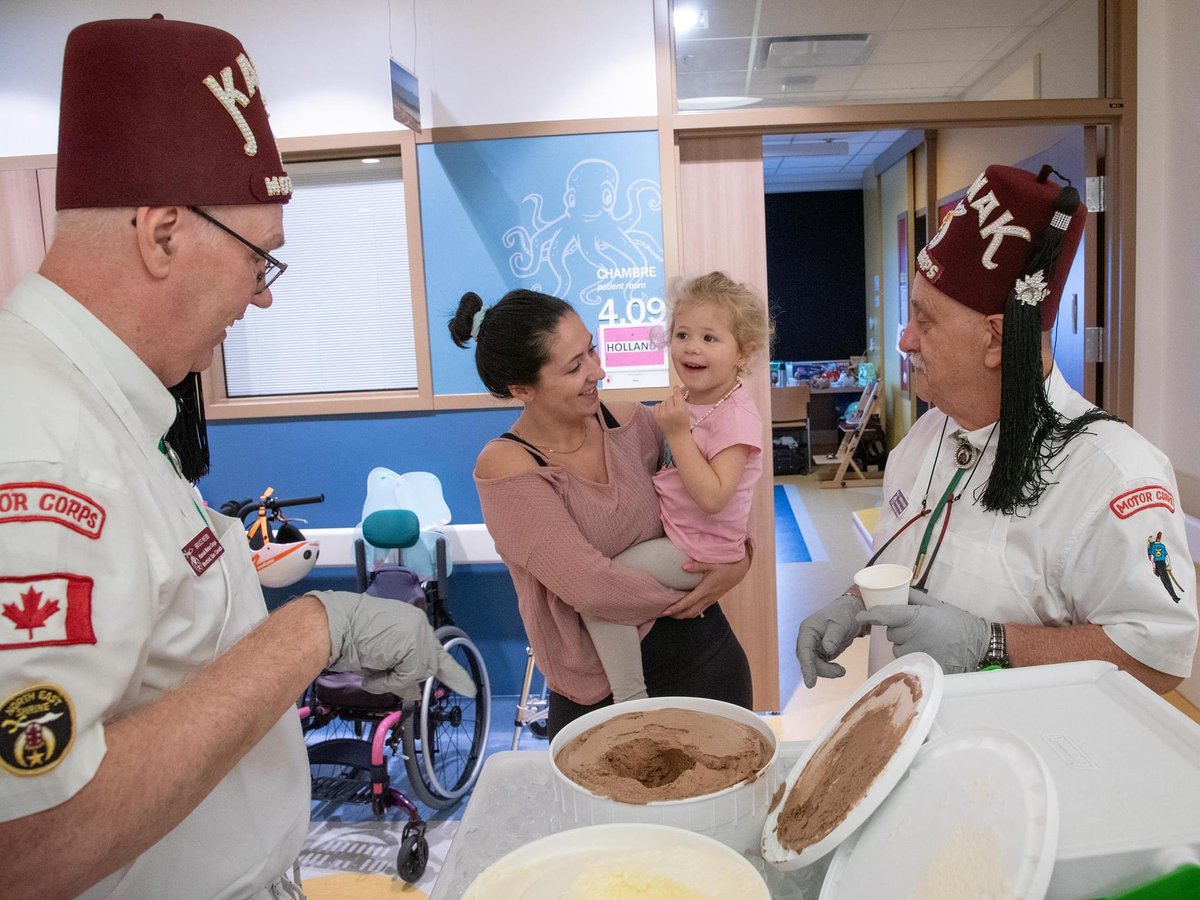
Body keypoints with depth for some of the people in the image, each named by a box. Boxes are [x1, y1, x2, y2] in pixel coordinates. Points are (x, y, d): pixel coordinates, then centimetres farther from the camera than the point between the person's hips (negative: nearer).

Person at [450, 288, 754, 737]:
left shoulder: (630, 422, -4)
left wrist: (739, 559, -7)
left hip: (701, 651, 5)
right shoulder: (506, 468, -18)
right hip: (597, 692, -4)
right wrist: (688, 592, -10)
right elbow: (592, 588, -23)